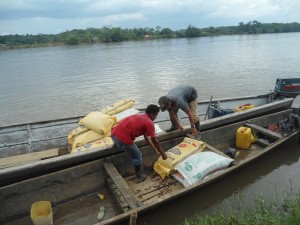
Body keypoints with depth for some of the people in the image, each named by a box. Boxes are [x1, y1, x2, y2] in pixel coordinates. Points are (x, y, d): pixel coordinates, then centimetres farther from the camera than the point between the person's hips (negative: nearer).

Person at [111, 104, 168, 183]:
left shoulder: (141, 116, 22)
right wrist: (163, 153, 13)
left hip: (115, 134, 9)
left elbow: (146, 136, 27)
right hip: (123, 138, -9)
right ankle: (140, 177, 29)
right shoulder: (149, 123, -5)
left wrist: (155, 149, 30)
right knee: (138, 157, 13)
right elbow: (155, 141, 0)